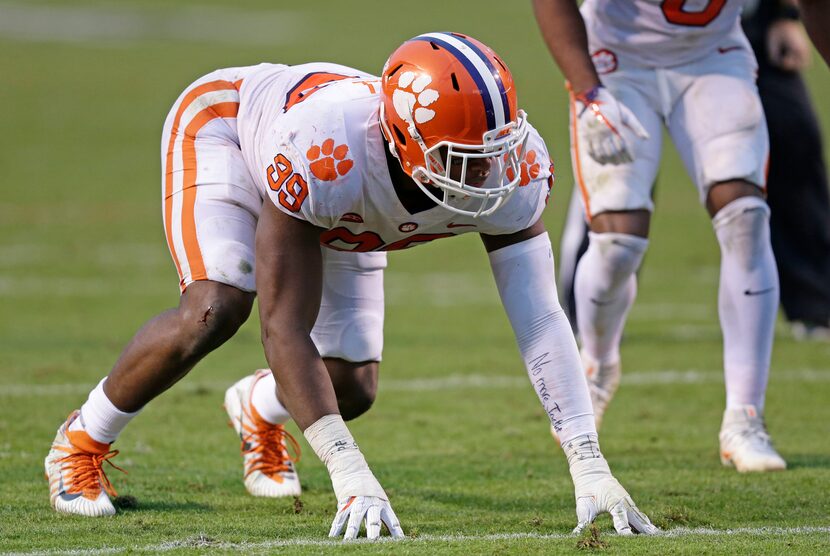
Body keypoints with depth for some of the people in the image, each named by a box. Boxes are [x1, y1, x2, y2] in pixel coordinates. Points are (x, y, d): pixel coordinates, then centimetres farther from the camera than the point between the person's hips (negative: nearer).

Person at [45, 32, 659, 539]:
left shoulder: (511, 170, -36)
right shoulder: (321, 154, -49)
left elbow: (541, 320, -34)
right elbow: (284, 328, -45)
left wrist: (590, 467, -42)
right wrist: (348, 469, -52)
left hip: (342, 212, 5)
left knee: (351, 391, 0)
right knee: (214, 312, -29)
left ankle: (259, 407, 38)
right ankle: (83, 442, -4)